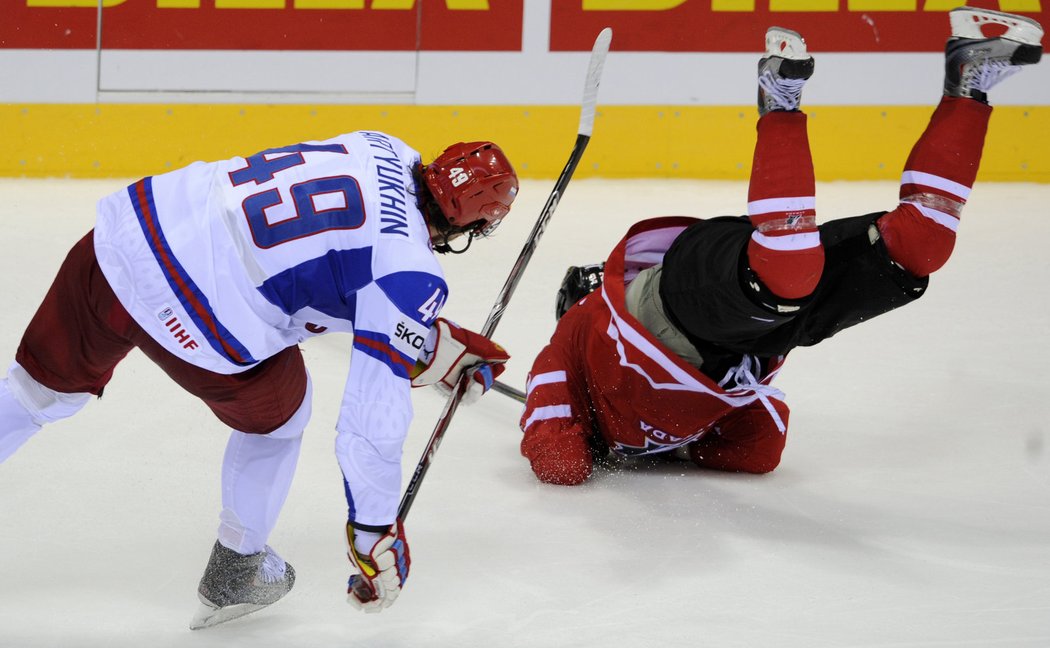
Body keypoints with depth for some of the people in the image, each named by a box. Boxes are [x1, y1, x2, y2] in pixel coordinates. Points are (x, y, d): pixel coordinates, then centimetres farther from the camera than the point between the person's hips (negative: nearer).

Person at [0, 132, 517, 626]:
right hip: (199, 328, -7)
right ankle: (235, 572, 37)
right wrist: (375, 532, 3)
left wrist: (441, 344, 36)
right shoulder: (414, 276, -8)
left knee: (47, 383, 28)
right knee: (275, 418, 24)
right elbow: (374, 415, -8)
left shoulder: (386, 151, 12)